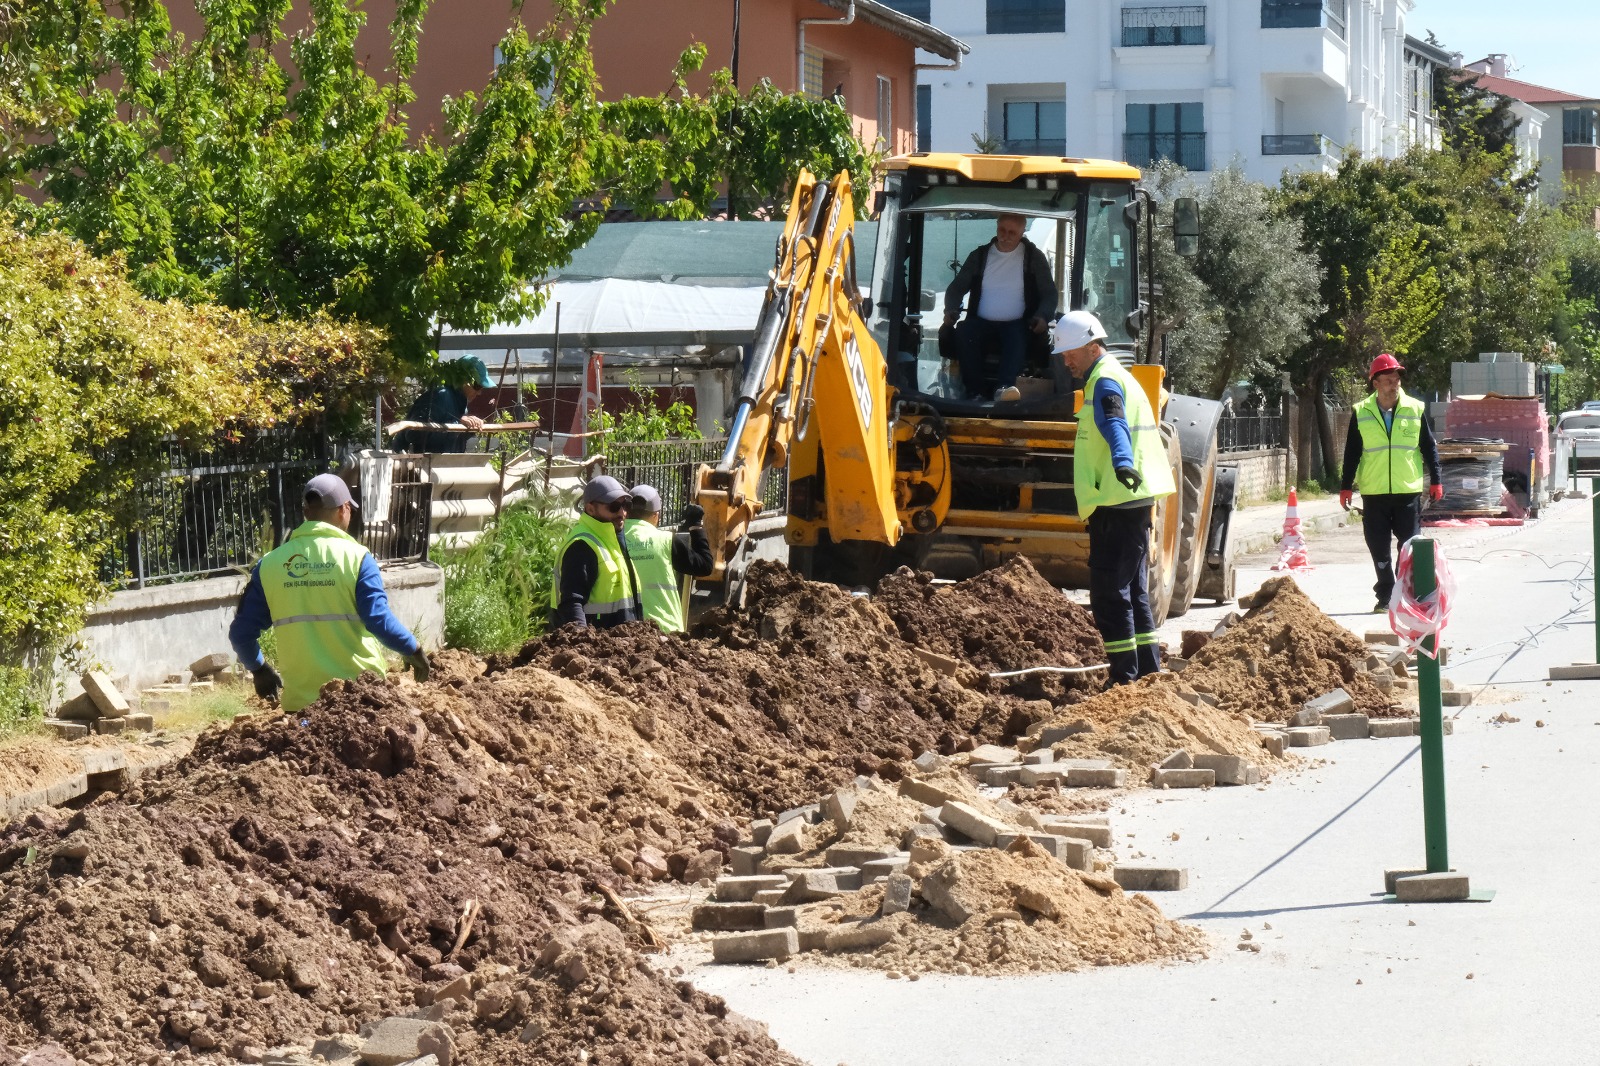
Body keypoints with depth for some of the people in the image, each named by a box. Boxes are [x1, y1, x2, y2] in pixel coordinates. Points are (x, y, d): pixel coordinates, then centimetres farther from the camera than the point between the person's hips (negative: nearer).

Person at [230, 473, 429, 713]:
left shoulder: (269, 565, 3)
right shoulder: (356, 557, -6)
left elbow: (241, 633, 5)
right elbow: (379, 621, -13)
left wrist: (260, 670, 22)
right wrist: (414, 651, 4)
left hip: (301, 701, 2)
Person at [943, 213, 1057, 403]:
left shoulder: (1033, 257, 9)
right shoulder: (979, 255, 14)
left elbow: (1049, 293, 8)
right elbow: (957, 287, 17)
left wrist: (1043, 317, -13)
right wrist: (951, 310, -5)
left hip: (1016, 324, -2)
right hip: (981, 322, 2)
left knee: (1017, 335, -38)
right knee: (964, 332, -32)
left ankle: (1004, 386, -57)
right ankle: (976, 391, -34)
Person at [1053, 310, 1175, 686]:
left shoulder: (1105, 381, -13)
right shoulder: (1121, 377, 20)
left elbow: (1113, 424, -34)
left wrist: (1122, 462, -51)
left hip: (1116, 502, -11)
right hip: (1135, 500, 11)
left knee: (1109, 594, -10)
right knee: (1133, 590, 17)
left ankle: (1125, 680, -11)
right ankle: (1149, 673, 22)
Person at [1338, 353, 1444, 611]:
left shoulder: (1415, 409, 3)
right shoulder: (1361, 414, 3)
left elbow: (1429, 447, 8)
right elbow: (1351, 453, 8)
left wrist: (1435, 481, 5)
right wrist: (1346, 486, 5)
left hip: (1408, 490, 0)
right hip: (1374, 493, 0)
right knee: (1378, 548, 4)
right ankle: (1385, 595, 13)